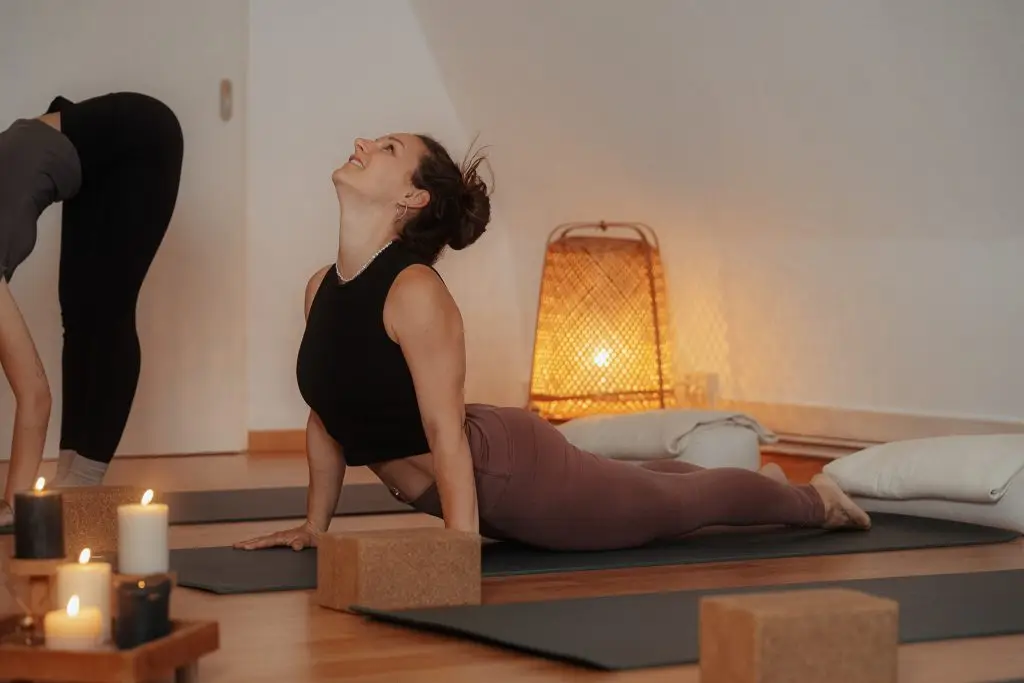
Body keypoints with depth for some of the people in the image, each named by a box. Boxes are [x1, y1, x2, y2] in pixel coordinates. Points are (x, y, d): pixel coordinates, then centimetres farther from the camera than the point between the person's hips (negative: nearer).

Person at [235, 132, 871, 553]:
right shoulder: (320, 288, -3)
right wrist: (315, 524, 9)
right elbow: (326, 413, 7)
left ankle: (813, 499, 41)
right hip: (474, 483, 8)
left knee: (677, 506, 14)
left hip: (514, 471, -8)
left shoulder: (415, 291, -28)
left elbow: (444, 429, -30)